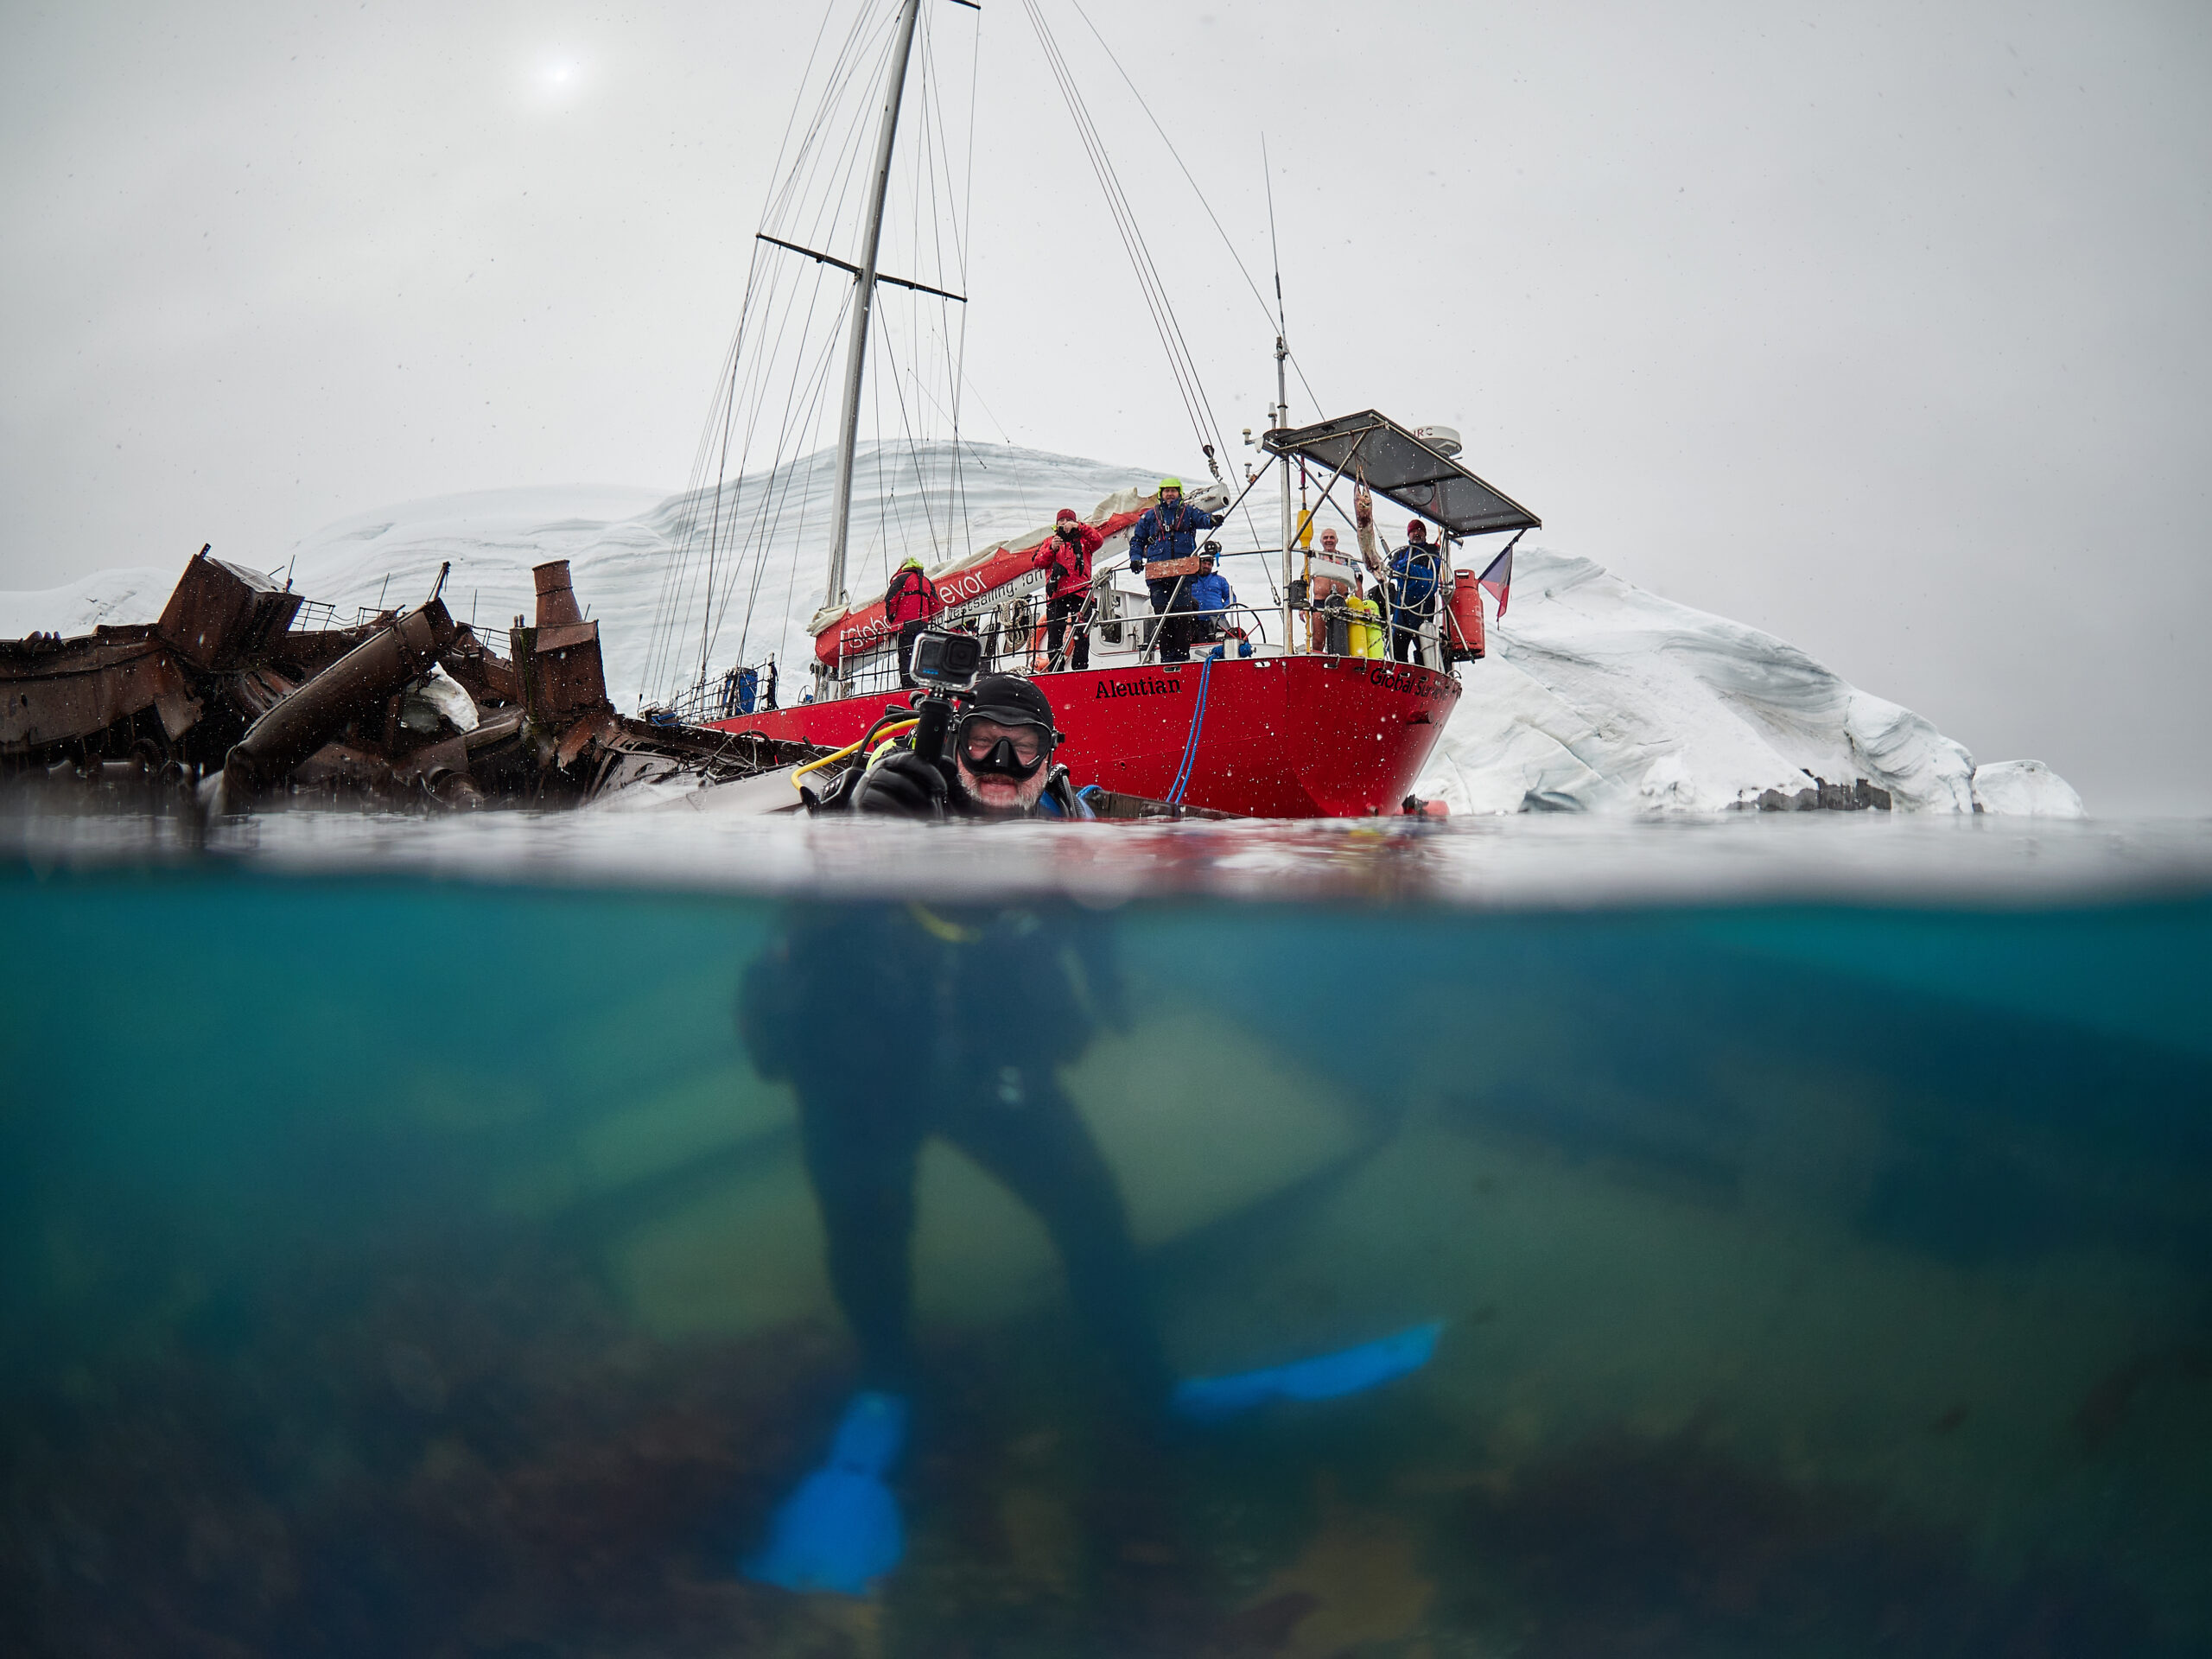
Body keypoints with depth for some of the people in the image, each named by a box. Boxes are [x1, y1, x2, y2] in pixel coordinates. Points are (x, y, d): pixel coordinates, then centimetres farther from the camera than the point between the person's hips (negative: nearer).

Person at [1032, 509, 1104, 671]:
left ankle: (1081, 669, -3)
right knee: (1054, 633, -3)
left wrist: (1079, 527, -12)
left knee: (1082, 633, -6)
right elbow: (1039, 563, 7)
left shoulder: (1082, 540, 17)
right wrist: (1052, 549, -10)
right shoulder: (1049, 541, 21)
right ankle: (1055, 671, 1)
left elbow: (1098, 540, -4)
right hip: (1056, 594, 1)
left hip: (1079, 592, -1)